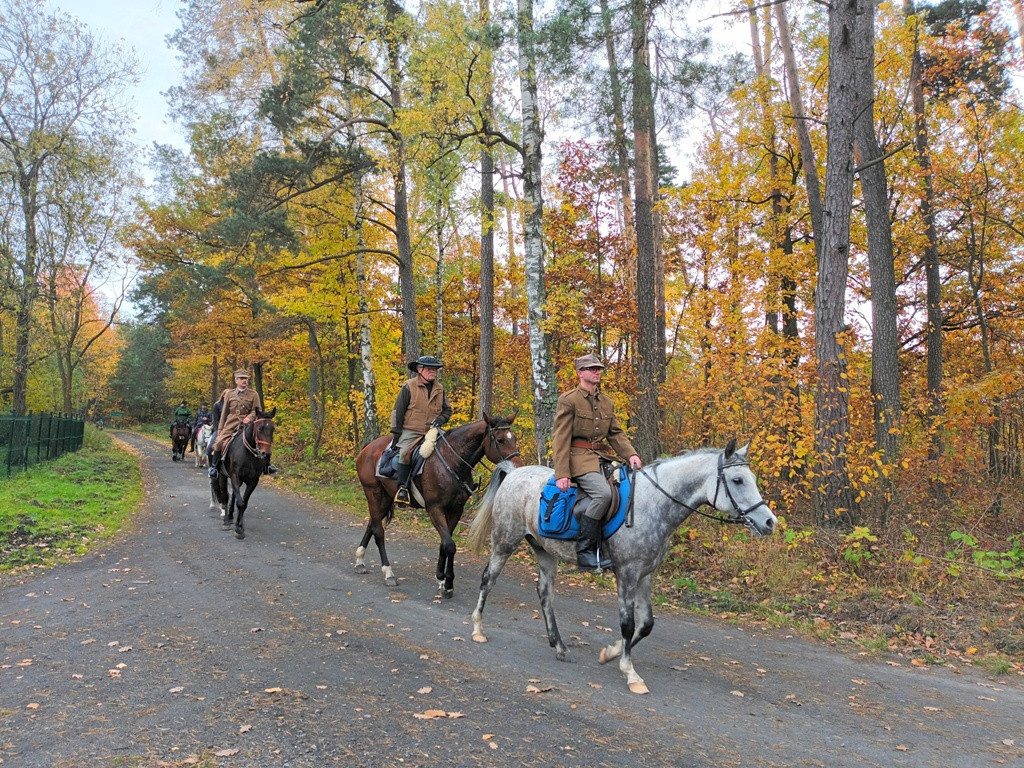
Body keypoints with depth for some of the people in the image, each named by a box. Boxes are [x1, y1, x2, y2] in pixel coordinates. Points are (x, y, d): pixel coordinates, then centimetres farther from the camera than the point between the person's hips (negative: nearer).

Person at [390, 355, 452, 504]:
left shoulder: (439, 389, 14)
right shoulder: (409, 387, -2)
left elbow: (448, 410, 20)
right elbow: (397, 412, -1)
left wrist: (441, 419, -3)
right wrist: (396, 434, -5)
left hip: (432, 433, 4)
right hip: (411, 432, -4)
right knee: (406, 453, -28)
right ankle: (402, 488, -22)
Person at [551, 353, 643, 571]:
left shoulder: (607, 402, 18)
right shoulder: (568, 400, -3)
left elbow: (616, 433, 16)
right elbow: (560, 438, -9)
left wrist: (631, 455, -4)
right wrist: (562, 473, -17)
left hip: (602, 457, 8)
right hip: (579, 457, -8)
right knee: (603, 493, -29)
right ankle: (584, 552, -19)